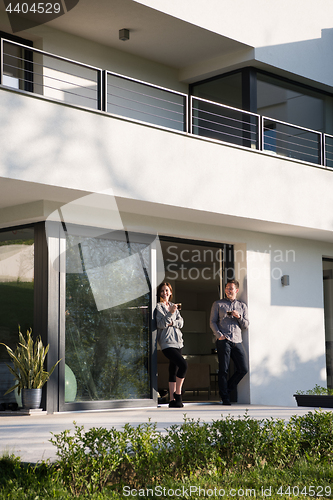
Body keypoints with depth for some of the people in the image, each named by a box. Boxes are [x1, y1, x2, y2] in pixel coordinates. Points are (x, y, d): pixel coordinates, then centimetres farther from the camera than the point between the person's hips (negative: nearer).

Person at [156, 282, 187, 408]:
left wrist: (171, 323, -10)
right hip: (167, 342, -7)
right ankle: (178, 393, -6)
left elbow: (181, 322, 9)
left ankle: (172, 399, 7)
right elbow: (160, 324, -12)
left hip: (177, 341, 7)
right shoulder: (158, 307, -1)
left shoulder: (173, 306, 19)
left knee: (174, 370, 5)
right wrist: (170, 313, -21)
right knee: (183, 364, -19)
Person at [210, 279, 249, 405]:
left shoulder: (242, 306, 19)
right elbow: (212, 322, 5)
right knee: (223, 370, -5)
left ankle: (227, 389, 15)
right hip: (223, 341, -3)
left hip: (237, 341, 3)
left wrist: (239, 317, -5)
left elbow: (246, 325, 15)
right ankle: (225, 398, 2)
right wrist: (219, 335, -10)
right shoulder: (218, 304, 11)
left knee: (243, 369, -3)